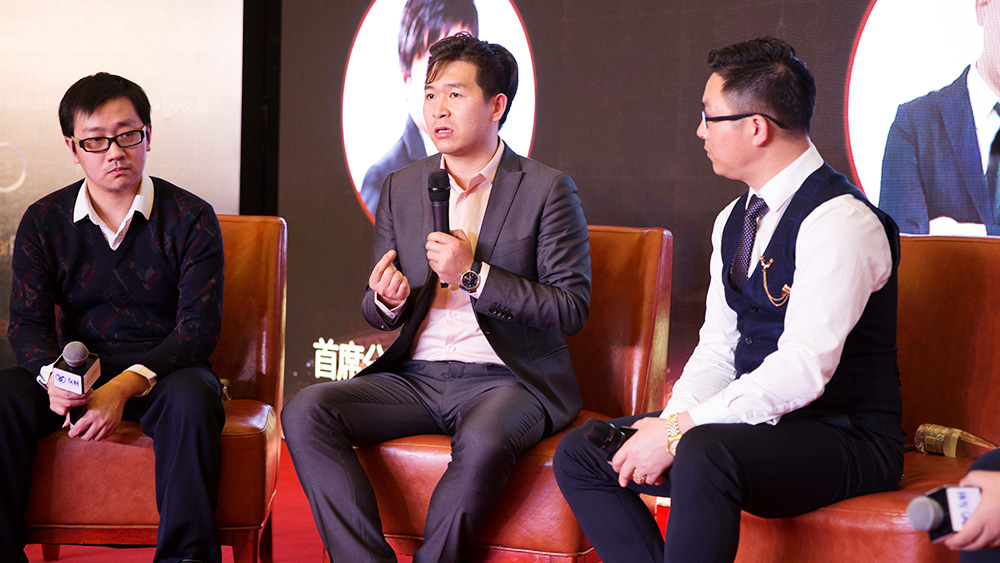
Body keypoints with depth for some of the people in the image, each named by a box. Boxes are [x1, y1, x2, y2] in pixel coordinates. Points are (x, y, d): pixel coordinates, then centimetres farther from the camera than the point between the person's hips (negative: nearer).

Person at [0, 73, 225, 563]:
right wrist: (52, 376, -24)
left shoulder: (191, 219, -3)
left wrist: (127, 385, -27)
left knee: (191, 399, -37)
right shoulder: (43, 222, 6)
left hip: (165, 369, -2)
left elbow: (198, 328, -10)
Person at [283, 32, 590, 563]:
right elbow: (375, 311, 18)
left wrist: (475, 274, -15)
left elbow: (572, 309, -6)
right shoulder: (400, 189, 13)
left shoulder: (548, 190, 0)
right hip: (416, 375, 5)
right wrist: (387, 301, -8)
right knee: (305, 410, -21)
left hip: (509, 378, -4)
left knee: (483, 441, -38)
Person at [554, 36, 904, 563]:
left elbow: (804, 368, -26)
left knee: (704, 455, -37)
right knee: (579, 453, -1)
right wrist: (671, 421, -8)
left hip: (842, 437, -9)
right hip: (755, 417, 9)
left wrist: (682, 430, -25)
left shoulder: (841, 222, -18)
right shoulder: (733, 221, 12)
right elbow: (717, 349, 12)